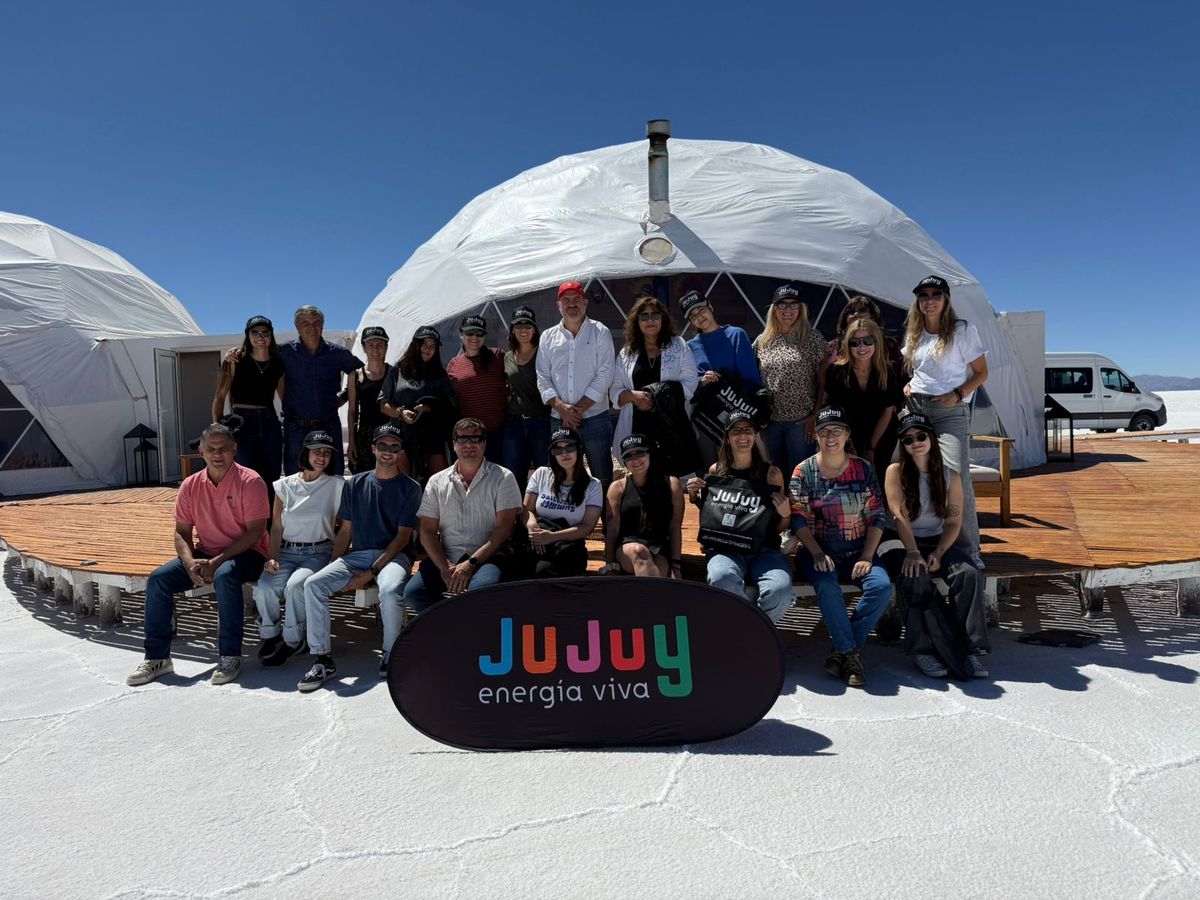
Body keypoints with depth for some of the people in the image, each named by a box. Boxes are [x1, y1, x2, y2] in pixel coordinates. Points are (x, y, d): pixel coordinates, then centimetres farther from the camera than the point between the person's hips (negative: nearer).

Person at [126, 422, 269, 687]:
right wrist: (190, 562, -15)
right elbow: (182, 533, 6)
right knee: (158, 578, -13)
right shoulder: (191, 486, 3)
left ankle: (230, 656, -25)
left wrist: (217, 561, -23)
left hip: (245, 553, -5)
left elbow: (255, 532, -16)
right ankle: (157, 657, -1)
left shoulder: (250, 482, -13)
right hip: (205, 554, 6)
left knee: (224, 575, -36)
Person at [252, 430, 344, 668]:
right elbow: (276, 527, 11)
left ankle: (292, 640, -8)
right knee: (263, 587, -25)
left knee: (295, 585, -31)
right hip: (287, 551, 3)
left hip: (318, 552, -2)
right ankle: (270, 634, 3)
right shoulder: (285, 485, 10)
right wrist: (272, 558, -3)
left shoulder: (337, 485, 2)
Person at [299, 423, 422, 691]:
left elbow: (403, 537, -5)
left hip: (392, 555, -4)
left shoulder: (410, 488, 2)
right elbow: (345, 530, 15)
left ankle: (390, 657, -14)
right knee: (313, 584, -21)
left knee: (389, 590, -36)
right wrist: (333, 566, -1)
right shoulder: (355, 484, 15)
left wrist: (371, 572, -13)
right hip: (356, 554, 4)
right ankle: (323, 659, -12)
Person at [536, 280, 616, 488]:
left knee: (603, 478, 1)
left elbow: (604, 375, -6)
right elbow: (542, 378, 5)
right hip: (559, 421, 3)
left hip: (595, 418, -2)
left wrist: (579, 408, -12)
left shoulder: (600, 333, 2)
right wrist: (561, 407, -10)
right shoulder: (548, 337, 11)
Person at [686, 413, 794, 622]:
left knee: (780, 590, -32)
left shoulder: (771, 473, 8)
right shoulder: (716, 471, 11)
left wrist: (785, 515, -8)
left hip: (764, 548, 0)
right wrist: (694, 496, 5)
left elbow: (779, 528, 14)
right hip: (724, 546, 0)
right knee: (722, 579, -37)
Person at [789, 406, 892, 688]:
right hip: (817, 552, -2)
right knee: (827, 586, -33)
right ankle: (851, 653, -16)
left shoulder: (863, 469, 7)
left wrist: (866, 557, -8)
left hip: (856, 551, 2)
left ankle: (843, 651, -12)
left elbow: (876, 517, 4)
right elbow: (799, 519, -4)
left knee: (881, 586, -26)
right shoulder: (803, 471, 2)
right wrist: (818, 554, -17)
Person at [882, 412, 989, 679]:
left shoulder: (950, 476, 7)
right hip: (902, 544, -3)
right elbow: (900, 517, -12)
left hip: (938, 542, 3)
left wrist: (938, 554, -15)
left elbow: (954, 522, 1)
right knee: (915, 577, -34)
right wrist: (912, 552, -25)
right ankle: (921, 649, -23)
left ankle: (969, 649, -22)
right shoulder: (895, 472, 0)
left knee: (969, 574, -26)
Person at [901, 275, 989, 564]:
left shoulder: (963, 331, 1)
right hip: (915, 408, 5)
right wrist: (907, 386, 8)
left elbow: (981, 372, 1)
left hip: (950, 411, -5)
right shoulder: (914, 335, 15)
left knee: (957, 477, -18)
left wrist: (959, 394, -14)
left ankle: (968, 548, -9)